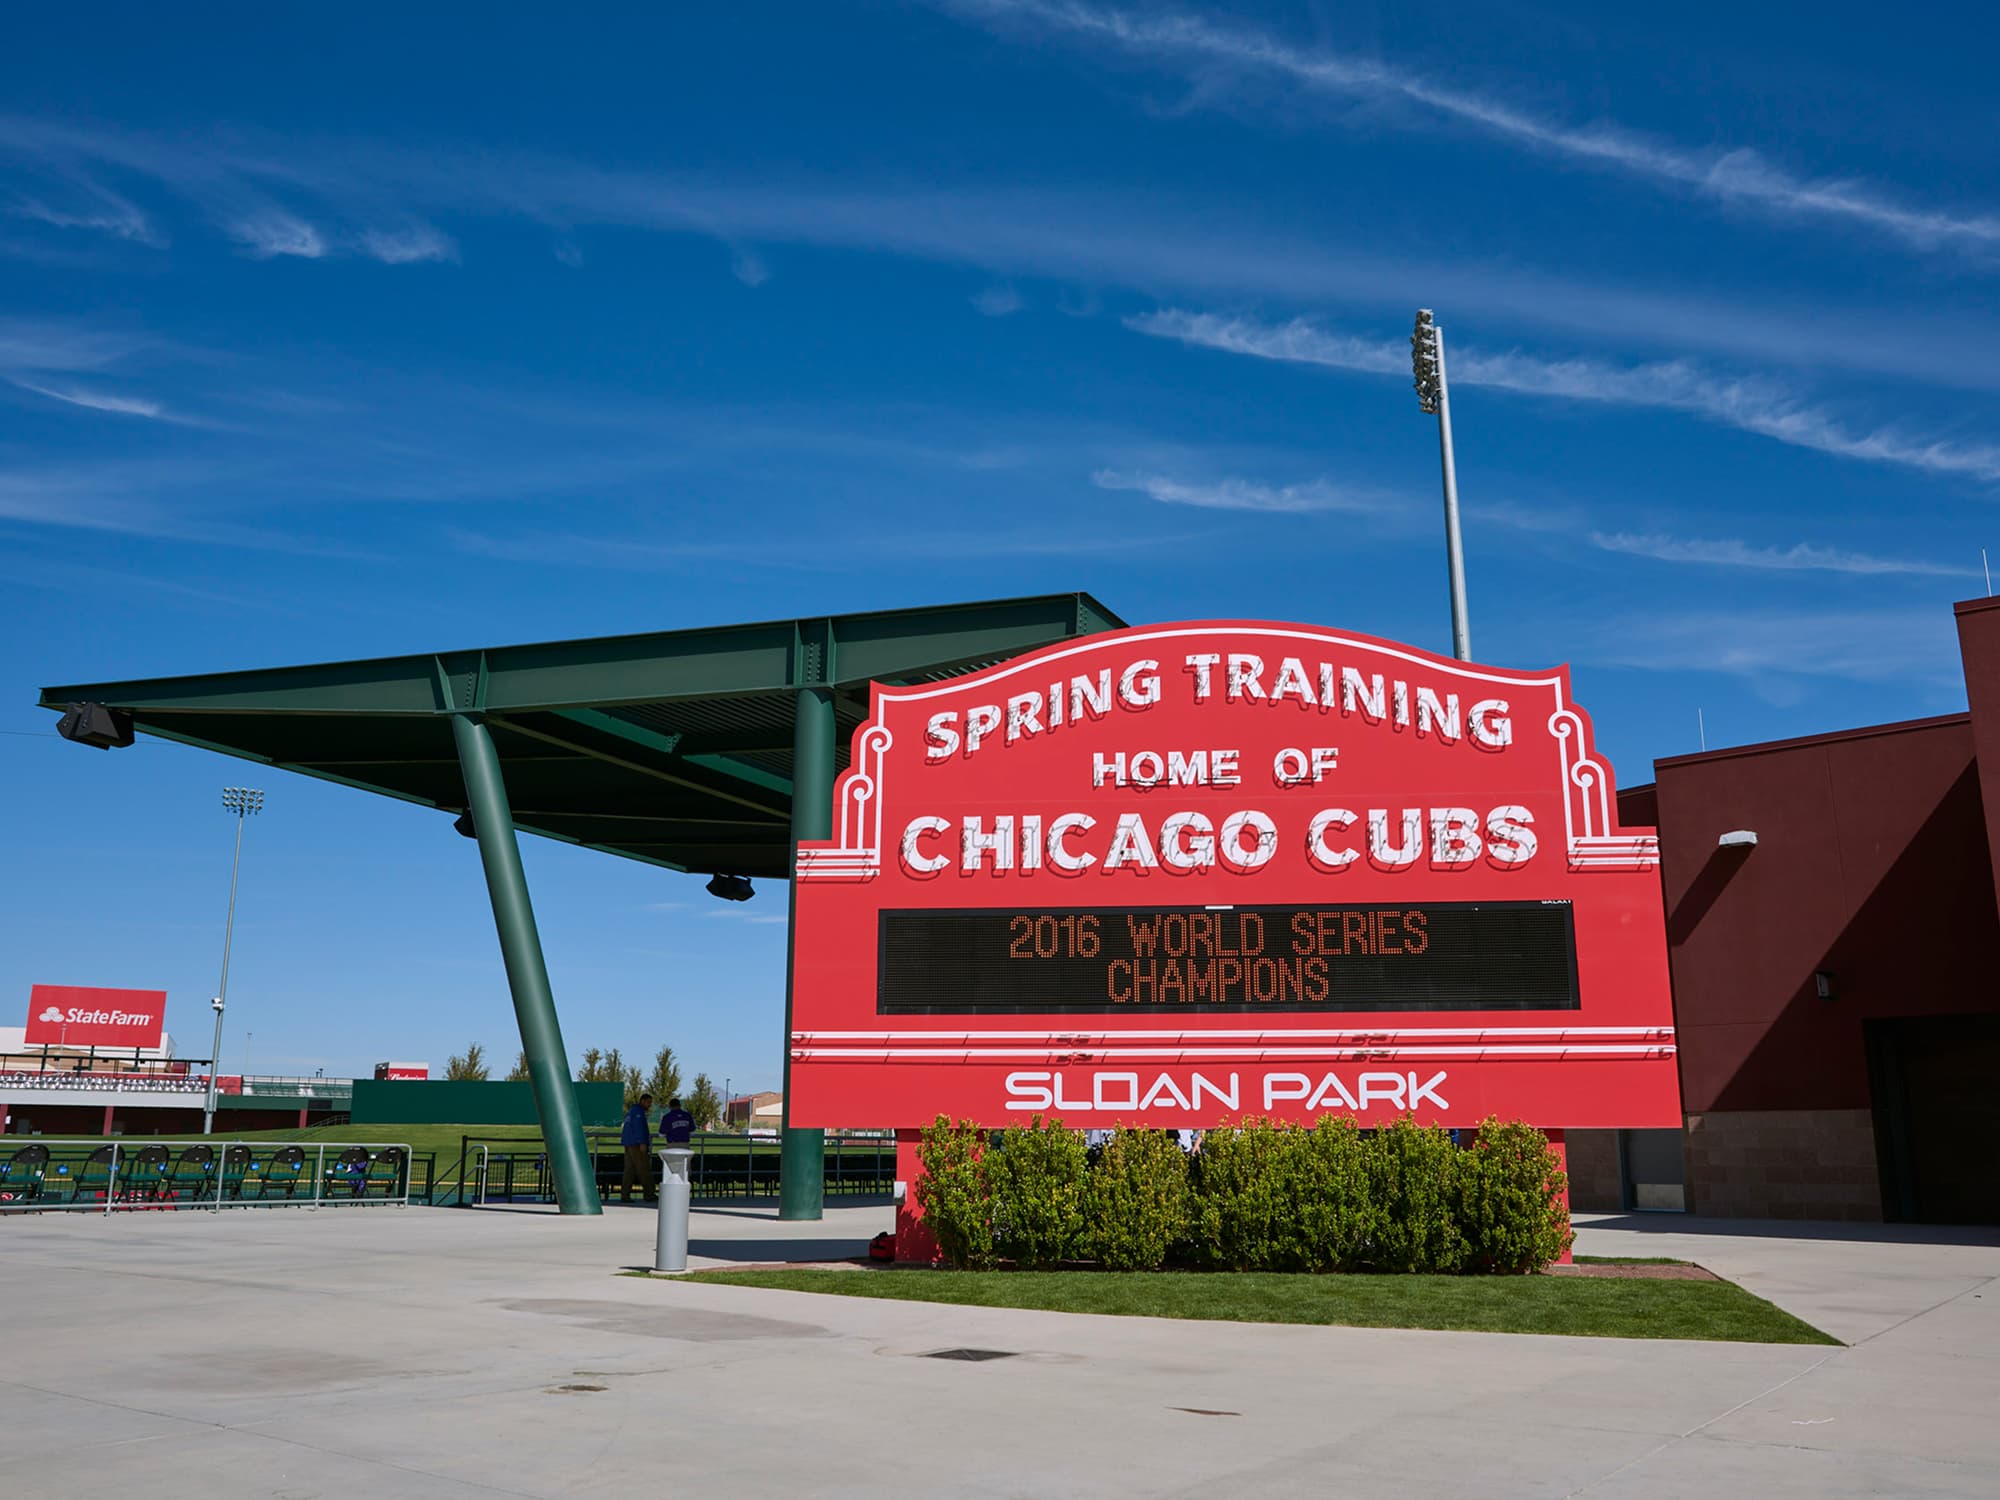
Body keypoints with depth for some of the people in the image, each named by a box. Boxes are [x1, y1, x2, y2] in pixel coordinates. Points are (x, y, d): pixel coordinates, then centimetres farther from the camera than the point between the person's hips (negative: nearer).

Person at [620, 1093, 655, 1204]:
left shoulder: (631, 1111, 22)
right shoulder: (638, 1111, -9)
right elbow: (639, 1127, -18)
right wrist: (642, 1143, -22)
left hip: (628, 1144, 10)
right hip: (636, 1144, -10)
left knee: (629, 1170, 6)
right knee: (644, 1170, -6)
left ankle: (624, 1195, 0)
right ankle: (650, 1194, -3)